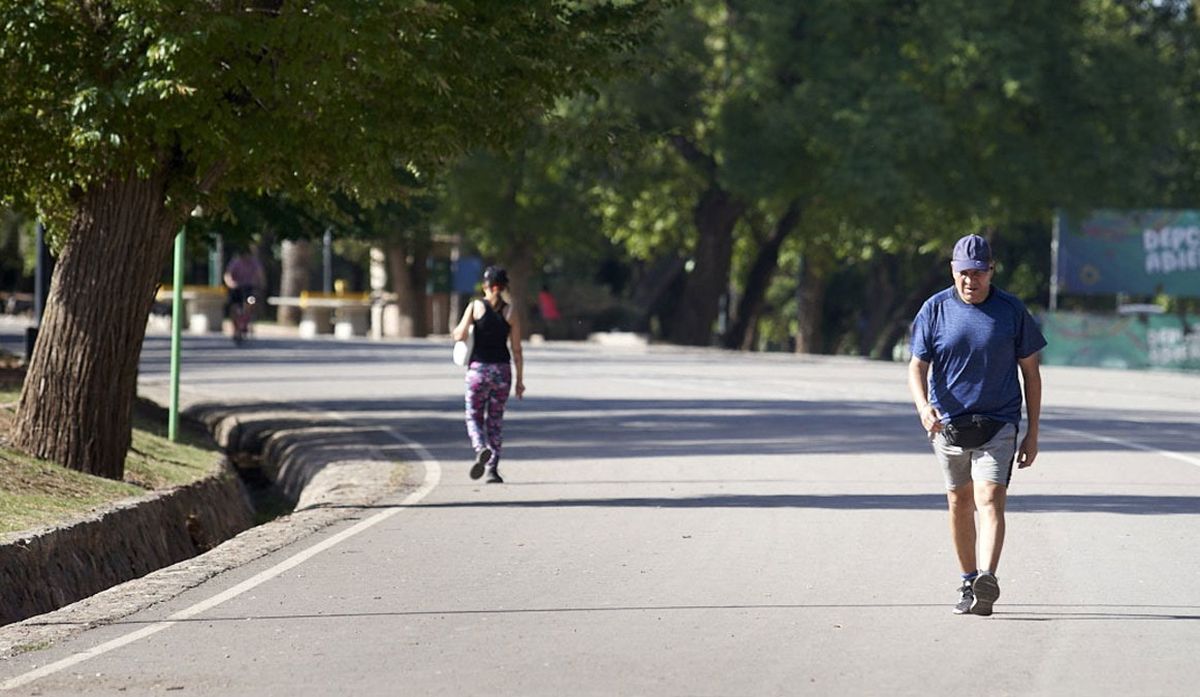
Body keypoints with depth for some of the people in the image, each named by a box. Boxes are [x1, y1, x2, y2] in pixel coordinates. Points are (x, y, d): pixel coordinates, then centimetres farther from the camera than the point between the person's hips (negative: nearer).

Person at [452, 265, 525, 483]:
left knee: (474, 417, 8)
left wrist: (457, 330, 14)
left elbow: (460, 336, -11)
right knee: (495, 420, 12)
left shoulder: (476, 306, -4)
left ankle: (481, 449, -22)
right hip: (502, 369, 2)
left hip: (478, 368, -2)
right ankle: (493, 469, 6)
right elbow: (516, 350, 1)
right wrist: (520, 380, 6)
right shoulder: (510, 312, 2)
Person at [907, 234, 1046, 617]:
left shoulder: (1012, 311, -1)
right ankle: (968, 582, 24)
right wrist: (923, 406, -22)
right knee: (959, 503, 11)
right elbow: (917, 367, 0)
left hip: (998, 424, -2)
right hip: (948, 424, 2)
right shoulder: (935, 309, 1)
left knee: (990, 500, -17)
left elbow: (1030, 372, 5)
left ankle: (987, 580, -32)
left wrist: (1032, 433, 3)